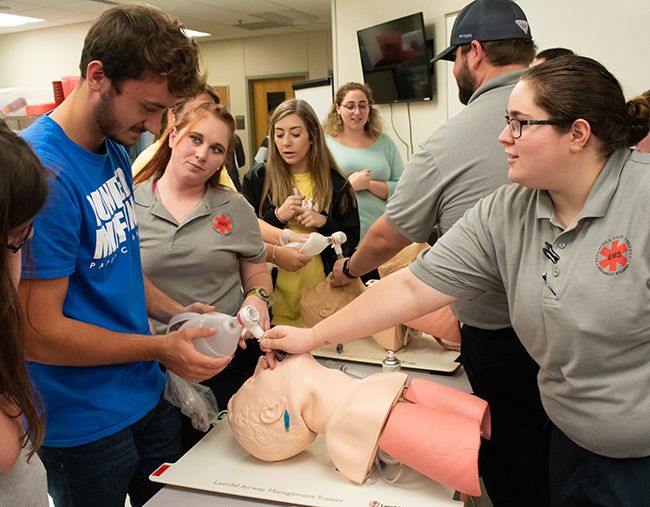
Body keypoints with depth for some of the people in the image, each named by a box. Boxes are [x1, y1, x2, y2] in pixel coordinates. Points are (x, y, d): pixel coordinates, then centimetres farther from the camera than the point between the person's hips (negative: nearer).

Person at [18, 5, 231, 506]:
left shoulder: (115, 151, 1)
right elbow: (39, 333, -23)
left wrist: (175, 311, -2)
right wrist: (160, 348, -18)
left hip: (147, 394, 8)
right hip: (86, 423, -7)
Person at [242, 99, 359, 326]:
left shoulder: (335, 182, 4)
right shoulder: (257, 179, 1)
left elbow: (352, 240, 6)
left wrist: (324, 222, -11)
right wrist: (277, 216, -14)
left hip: (321, 293, 1)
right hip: (273, 294, 0)